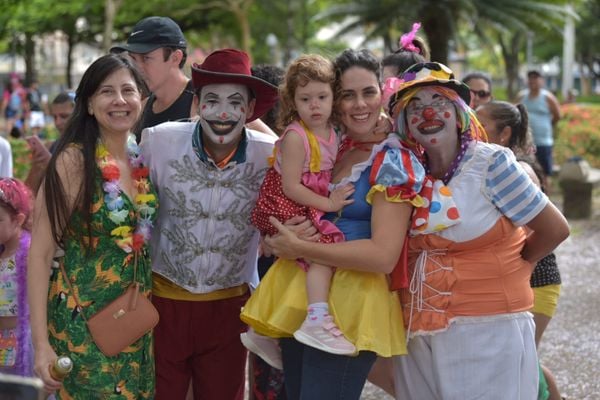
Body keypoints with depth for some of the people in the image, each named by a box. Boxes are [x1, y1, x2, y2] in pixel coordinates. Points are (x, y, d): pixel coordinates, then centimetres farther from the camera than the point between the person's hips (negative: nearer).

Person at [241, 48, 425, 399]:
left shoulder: (394, 162, -10)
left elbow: (384, 256, -19)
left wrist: (299, 248, -15)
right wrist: (286, 234, 1)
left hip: (350, 307, -7)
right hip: (301, 296, 7)